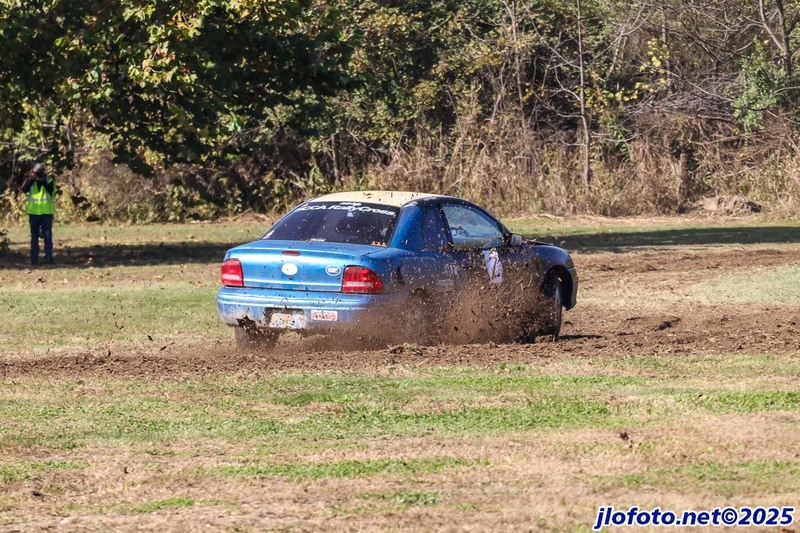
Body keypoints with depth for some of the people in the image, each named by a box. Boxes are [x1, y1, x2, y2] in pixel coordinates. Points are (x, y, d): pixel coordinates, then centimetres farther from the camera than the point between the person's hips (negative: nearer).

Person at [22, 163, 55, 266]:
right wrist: (32, 179, -20)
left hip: (47, 212, -1)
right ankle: (34, 259, 8)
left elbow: (51, 191, -14)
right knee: (34, 237, 5)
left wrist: (43, 182, -19)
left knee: (48, 236, -1)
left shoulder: (49, 181, 3)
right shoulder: (30, 181, 5)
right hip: (34, 212, 1)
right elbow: (24, 189, -13)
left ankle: (48, 258, 4)